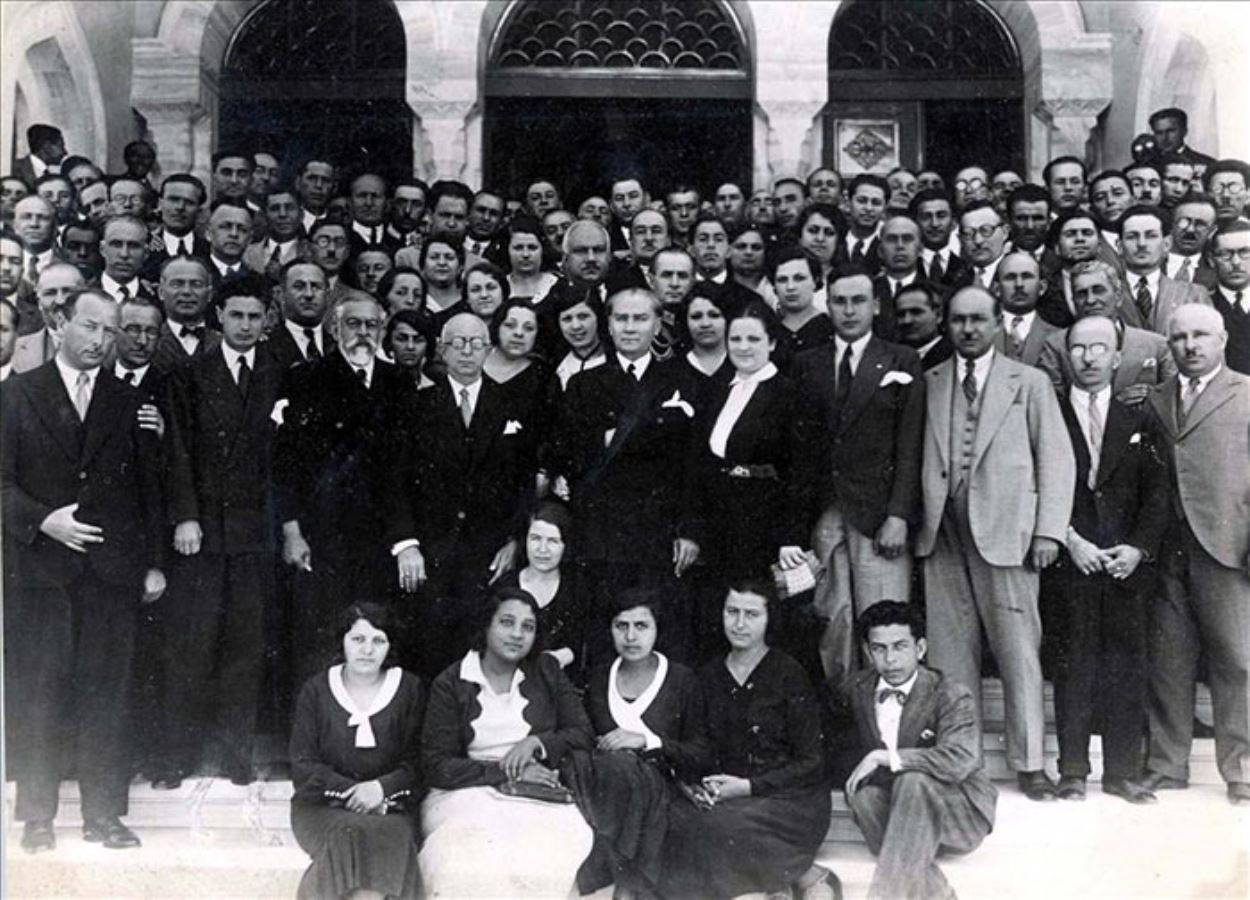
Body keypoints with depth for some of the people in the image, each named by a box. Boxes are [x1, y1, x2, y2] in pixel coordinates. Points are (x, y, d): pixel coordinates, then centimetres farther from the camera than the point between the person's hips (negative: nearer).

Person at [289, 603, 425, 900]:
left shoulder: (410, 689, 8)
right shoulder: (316, 690, 8)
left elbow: (418, 762, 3)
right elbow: (302, 765, 2)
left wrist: (381, 787, -17)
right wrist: (352, 791, -13)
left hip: (389, 803, 0)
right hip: (322, 805, 0)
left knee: (395, 838, -34)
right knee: (349, 836, -34)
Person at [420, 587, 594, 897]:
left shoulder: (546, 671, 13)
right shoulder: (450, 684, 4)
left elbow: (583, 734, 11)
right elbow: (436, 767, -3)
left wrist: (536, 743, -7)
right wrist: (507, 773, -10)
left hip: (539, 793, 2)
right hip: (470, 792, -2)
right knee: (473, 866, -34)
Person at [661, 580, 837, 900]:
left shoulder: (789, 674, -3)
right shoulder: (709, 676, 11)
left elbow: (811, 763, -5)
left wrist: (747, 786, -14)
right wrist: (695, 788, -8)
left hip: (789, 802, -5)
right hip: (723, 798, 5)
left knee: (718, 825, -33)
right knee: (672, 819, -25)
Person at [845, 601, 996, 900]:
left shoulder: (952, 696, -13)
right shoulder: (860, 689, 4)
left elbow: (961, 760, -29)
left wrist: (886, 758, -27)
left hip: (960, 813, -4)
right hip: (902, 808, 5)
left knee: (912, 782, -35)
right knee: (864, 796, -29)